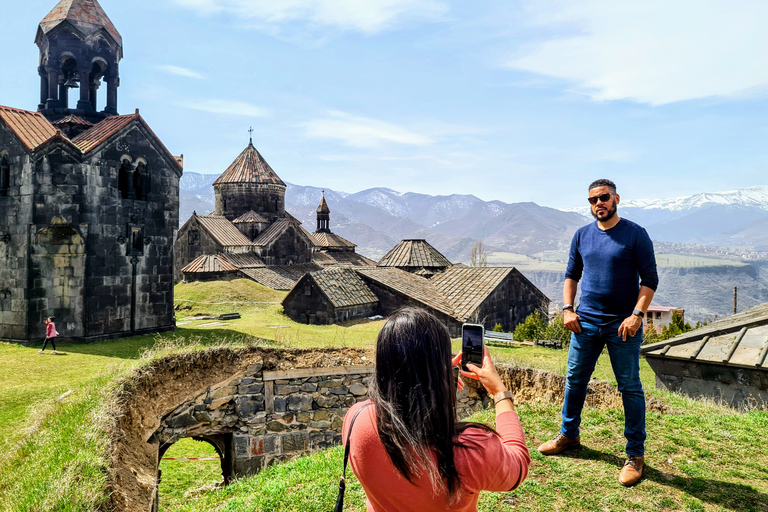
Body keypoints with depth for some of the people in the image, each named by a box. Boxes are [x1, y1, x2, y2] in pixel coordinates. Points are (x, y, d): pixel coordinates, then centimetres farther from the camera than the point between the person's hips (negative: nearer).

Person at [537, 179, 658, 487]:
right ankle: (568, 435, 31)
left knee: (630, 388, 4)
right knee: (575, 381, 12)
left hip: (623, 325, -4)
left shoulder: (635, 235, -5)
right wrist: (567, 308, 3)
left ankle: (635, 455, 17)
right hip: (586, 322, 4)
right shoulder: (582, 236, 8)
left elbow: (650, 279, -6)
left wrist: (636, 315, -16)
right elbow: (571, 275, 15)